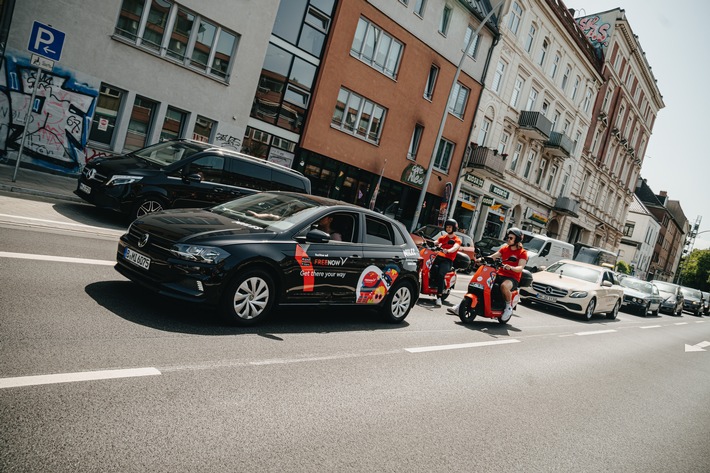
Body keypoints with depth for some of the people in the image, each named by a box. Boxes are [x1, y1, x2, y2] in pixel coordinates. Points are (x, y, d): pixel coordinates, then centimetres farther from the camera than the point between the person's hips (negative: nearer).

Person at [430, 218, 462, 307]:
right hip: (439, 256, 5)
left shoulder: (457, 240, 9)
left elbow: (455, 248, -13)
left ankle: (439, 297, -32)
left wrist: (447, 251, -36)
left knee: (441, 274, -29)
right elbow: (435, 243, 9)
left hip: (448, 260, -5)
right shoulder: (443, 237, 25)